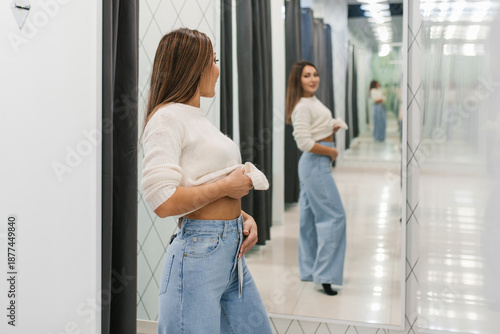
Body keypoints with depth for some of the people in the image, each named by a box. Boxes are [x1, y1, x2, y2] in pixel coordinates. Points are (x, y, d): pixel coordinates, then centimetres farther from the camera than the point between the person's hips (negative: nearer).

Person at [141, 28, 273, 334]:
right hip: (199, 254, -9)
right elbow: (163, 202, -23)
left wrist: (244, 217, 7)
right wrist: (226, 186, -13)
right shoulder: (167, 117, -12)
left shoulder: (200, 119, 16)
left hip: (233, 251, 9)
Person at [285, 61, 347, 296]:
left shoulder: (313, 101, 14)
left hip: (315, 164, 10)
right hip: (315, 164, -10)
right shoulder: (302, 107, -17)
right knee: (334, 216, -9)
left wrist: (332, 128, 10)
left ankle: (309, 270, 23)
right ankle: (325, 275, -5)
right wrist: (332, 152, -13)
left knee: (311, 217, 13)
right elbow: (305, 143, -23)